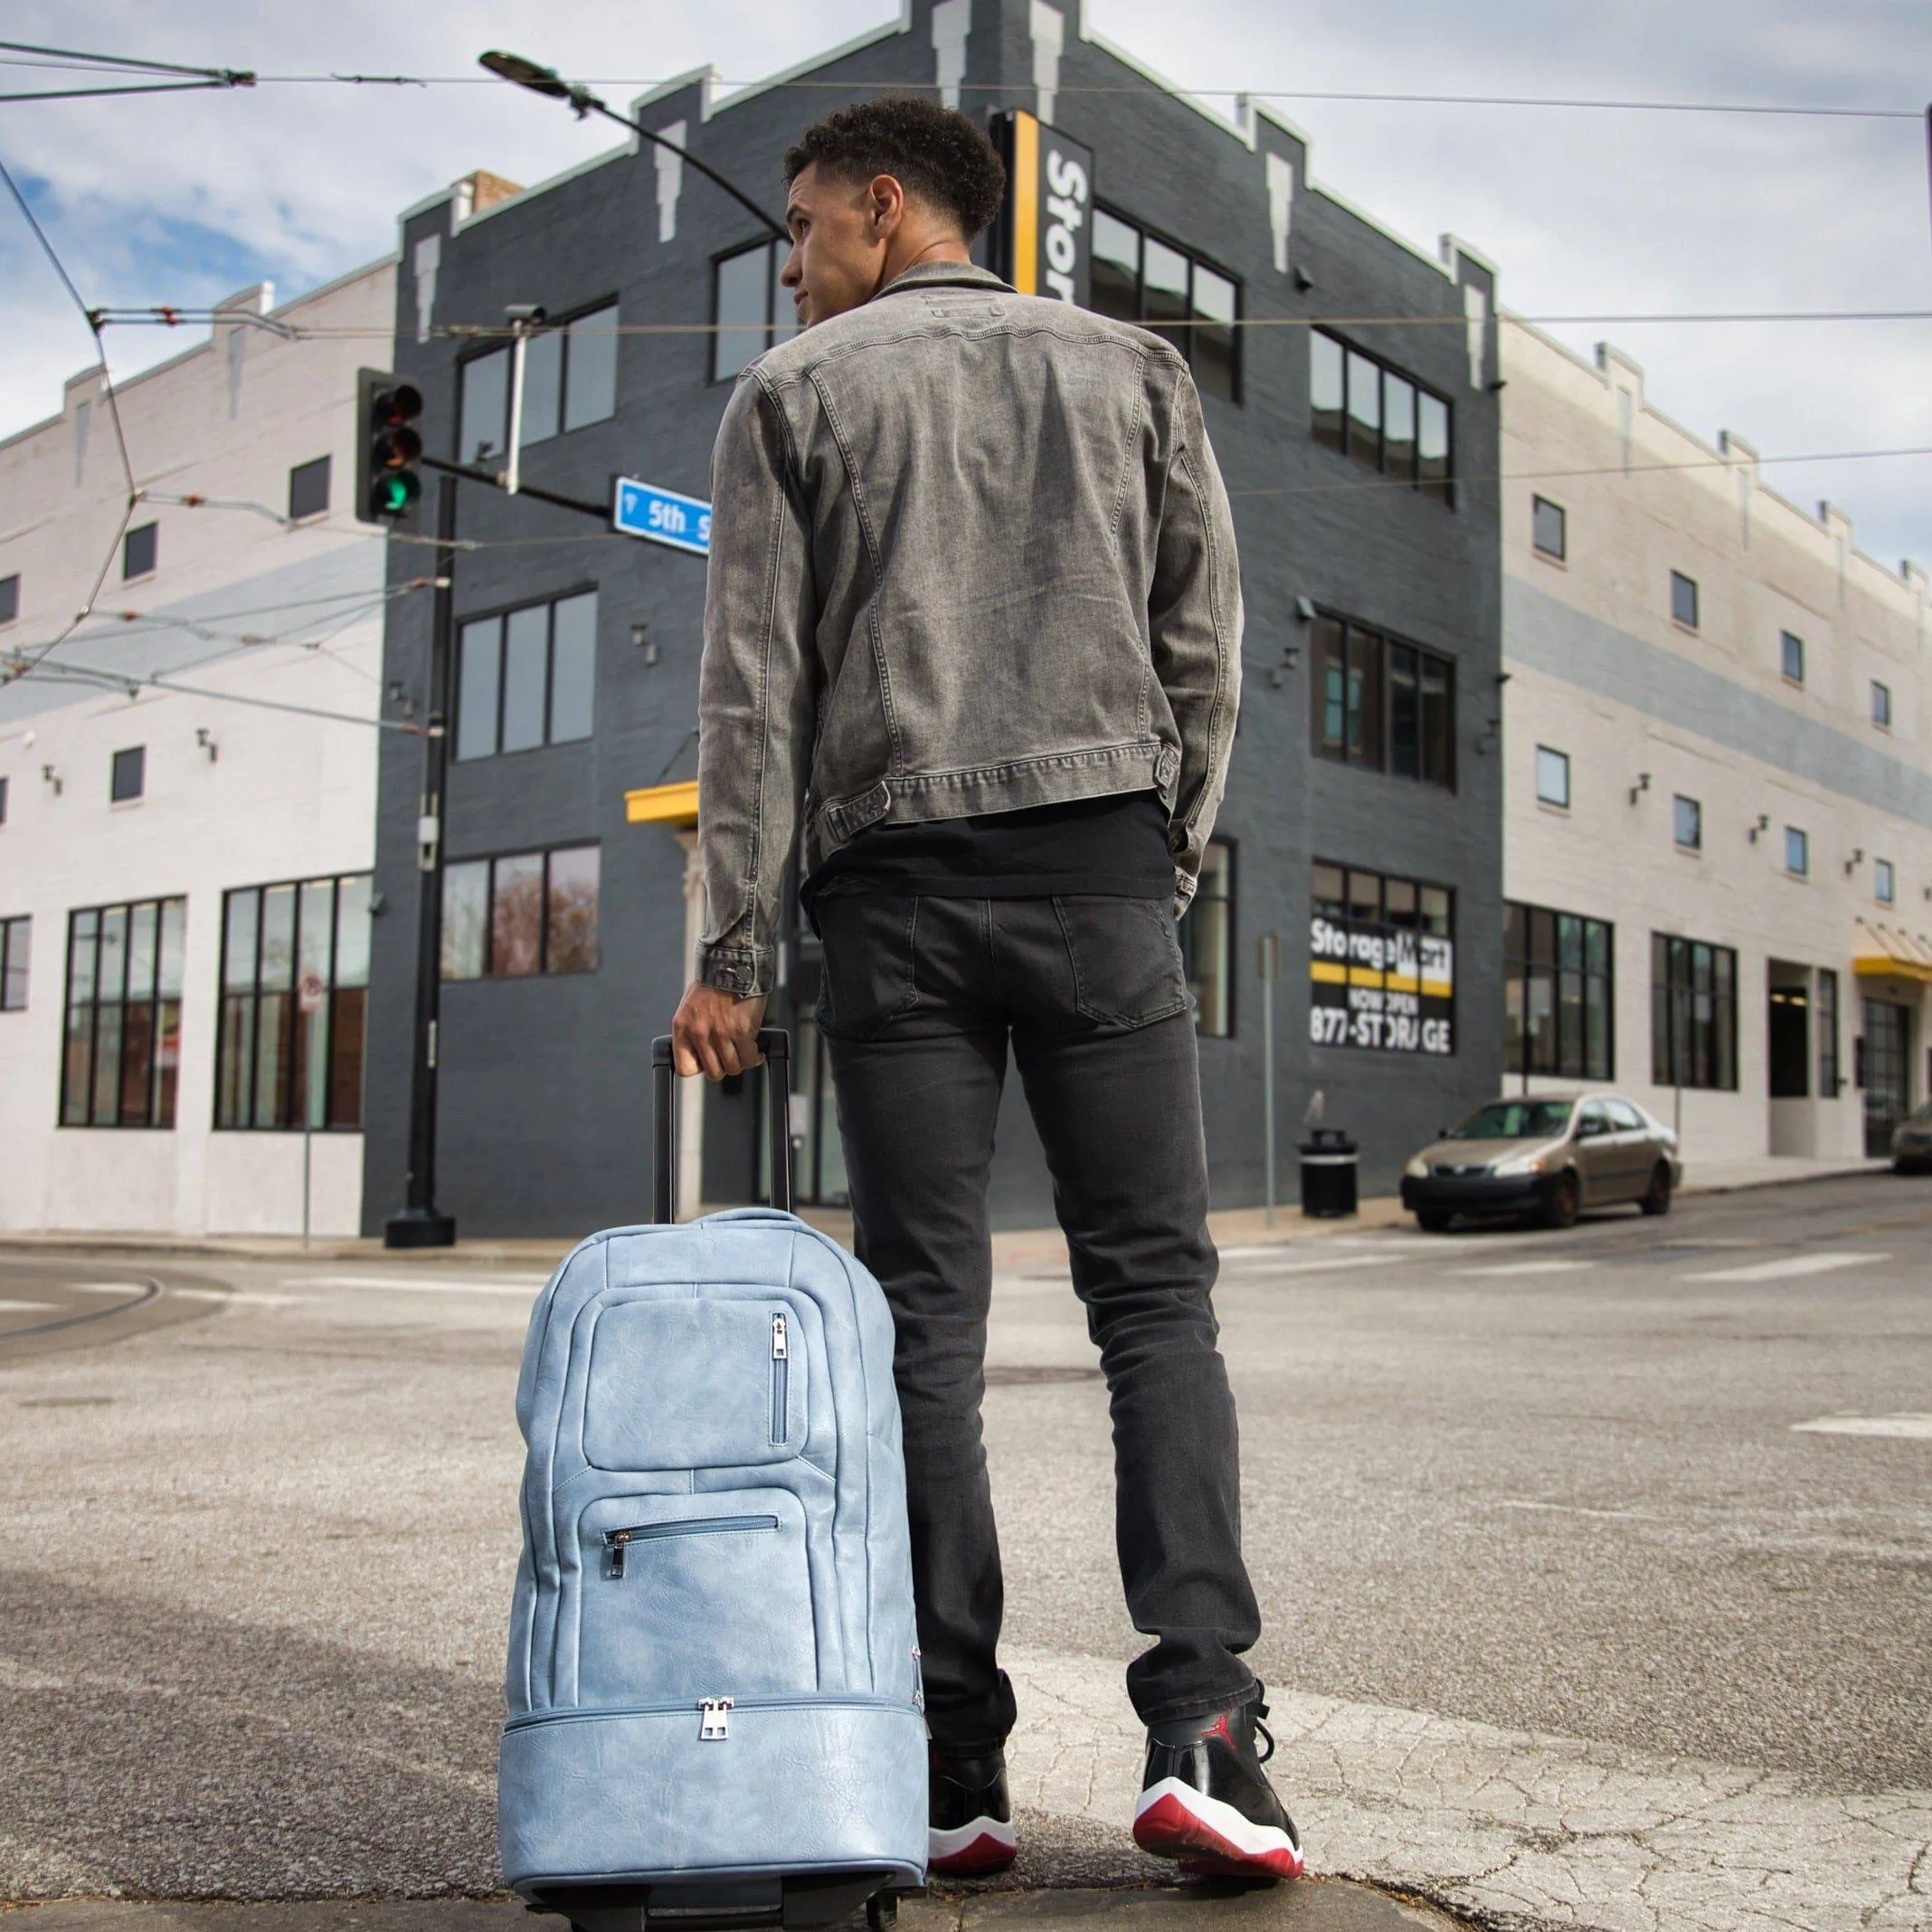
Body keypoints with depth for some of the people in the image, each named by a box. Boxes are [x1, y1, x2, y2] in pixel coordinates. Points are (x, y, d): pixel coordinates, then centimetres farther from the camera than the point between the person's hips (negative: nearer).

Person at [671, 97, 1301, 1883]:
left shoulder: (791, 394, 10)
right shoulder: (1132, 365, 16)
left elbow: (755, 687, 2)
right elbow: (1204, 641, 9)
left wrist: (734, 952, 2)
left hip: (893, 879, -1)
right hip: (1100, 852, 1)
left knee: (927, 1318, 2)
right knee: (1157, 1290, 3)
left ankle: (957, 1763, 3)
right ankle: (1200, 1721, -8)